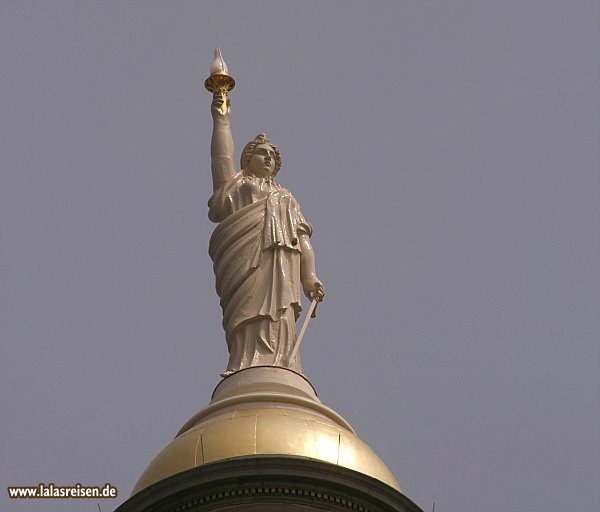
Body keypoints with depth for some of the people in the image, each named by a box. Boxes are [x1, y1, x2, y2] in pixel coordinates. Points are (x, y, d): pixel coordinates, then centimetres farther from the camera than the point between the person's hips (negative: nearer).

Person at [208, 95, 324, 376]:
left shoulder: (287, 198, 32)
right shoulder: (238, 183, 29)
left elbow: (302, 237, 18)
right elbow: (222, 157, 12)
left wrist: (309, 275, 3)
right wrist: (221, 119, 11)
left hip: (283, 261, 4)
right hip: (247, 257, -3)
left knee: (279, 321, -13)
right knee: (252, 315, -20)